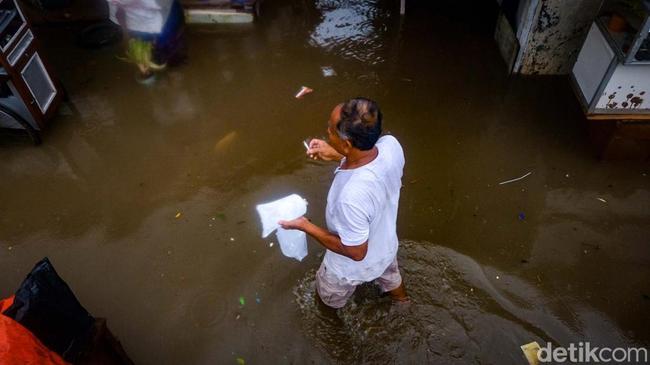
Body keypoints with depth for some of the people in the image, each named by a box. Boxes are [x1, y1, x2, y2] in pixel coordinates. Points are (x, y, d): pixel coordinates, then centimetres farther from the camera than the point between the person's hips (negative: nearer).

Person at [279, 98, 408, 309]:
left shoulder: (352, 197, -48)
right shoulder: (391, 144, -28)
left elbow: (356, 252, -31)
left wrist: (304, 226, -24)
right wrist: (336, 156, -8)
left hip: (355, 266, -5)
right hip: (386, 245, 6)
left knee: (330, 298, 30)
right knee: (389, 275, 40)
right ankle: (401, 299, 73)